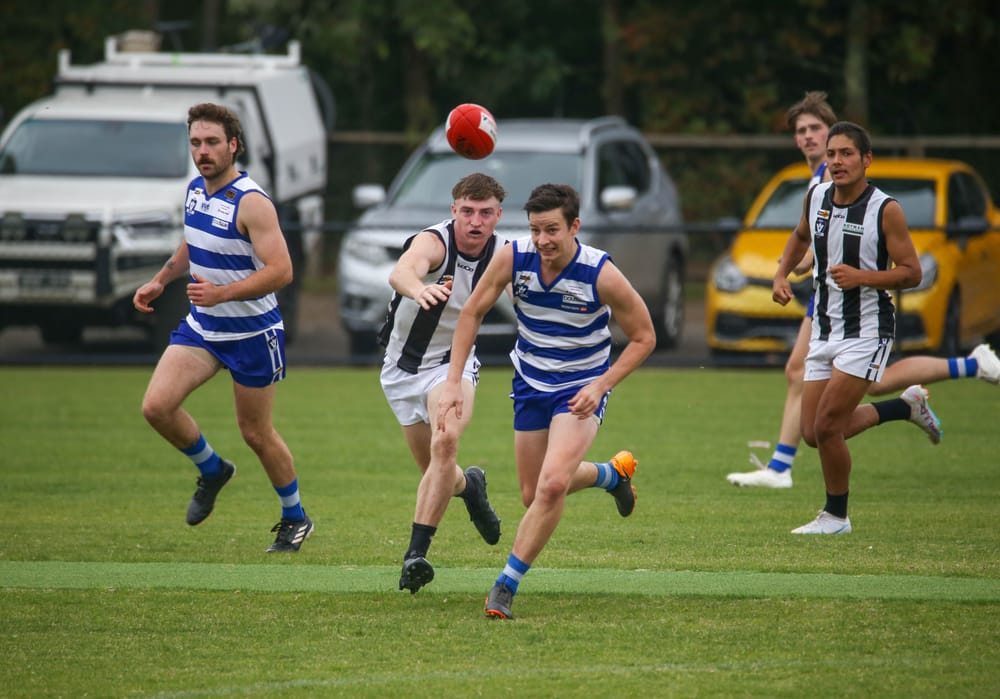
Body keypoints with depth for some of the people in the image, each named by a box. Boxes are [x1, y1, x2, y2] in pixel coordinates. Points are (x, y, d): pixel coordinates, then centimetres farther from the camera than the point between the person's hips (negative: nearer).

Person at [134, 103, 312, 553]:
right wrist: (161, 281, 13)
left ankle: (295, 518, 27)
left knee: (256, 433, 4)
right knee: (157, 406, -11)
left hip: (252, 333, -6)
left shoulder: (251, 203, -21)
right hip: (201, 327, 6)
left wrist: (221, 293, -36)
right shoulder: (195, 190, 3)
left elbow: (280, 270, -28)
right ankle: (212, 471, 16)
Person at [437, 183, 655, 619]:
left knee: (552, 485, -25)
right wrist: (453, 382, -10)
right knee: (534, 496, 14)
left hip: (582, 388, -4)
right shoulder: (512, 258, -17)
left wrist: (601, 386, -21)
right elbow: (472, 312, -3)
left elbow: (643, 337, -10)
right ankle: (613, 473, 43)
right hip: (531, 384, 4)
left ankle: (507, 584, -13)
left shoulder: (602, 275, -24)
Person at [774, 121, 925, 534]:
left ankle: (836, 515, 9)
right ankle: (907, 406, 28)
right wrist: (781, 275, 9)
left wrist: (861, 277, -25)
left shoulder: (886, 210, -14)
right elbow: (801, 236, 24)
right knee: (814, 434, 7)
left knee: (826, 427, -12)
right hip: (824, 329, 7)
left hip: (867, 332, -7)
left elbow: (911, 273, -12)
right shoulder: (816, 197, 2)